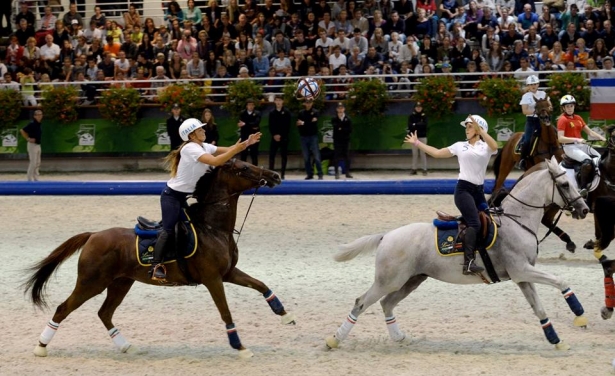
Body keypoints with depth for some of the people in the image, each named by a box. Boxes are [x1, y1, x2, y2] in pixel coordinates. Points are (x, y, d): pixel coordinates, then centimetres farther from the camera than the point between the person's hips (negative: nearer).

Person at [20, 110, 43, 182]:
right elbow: (22, 130, -19)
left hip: (38, 145, 9)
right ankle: (30, 179, -3)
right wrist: (28, 139, -17)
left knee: (38, 163, 12)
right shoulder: (32, 124, -16)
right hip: (32, 145, -9)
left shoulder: (39, 124, 9)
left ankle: (35, 178, 20)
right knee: (33, 162, -8)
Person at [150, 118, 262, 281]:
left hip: (183, 196, 10)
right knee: (169, 230, -19)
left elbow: (228, 151, 5)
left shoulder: (205, 147, 6)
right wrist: (237, 149, -32)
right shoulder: (190, 148, -23)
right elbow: (215, 161, -34)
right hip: (172, 195, -10)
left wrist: (246, 143, -9)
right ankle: (156, 266, -23)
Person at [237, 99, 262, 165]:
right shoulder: (242, 113, 5)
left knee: (254, 154, 2)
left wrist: (245, 124, -22)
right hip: (244, 137, 1)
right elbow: (240, 124, -8)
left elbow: (256, 123, -16)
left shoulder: (257, 113, 0)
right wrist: (251, 127, -19)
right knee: (243, 154, 4)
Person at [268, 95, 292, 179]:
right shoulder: (272, 113, 8)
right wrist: (274, 135, -9)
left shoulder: (286, 112, 0)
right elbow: (270, 126, 6)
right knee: (272, 155, -1)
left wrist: (281, 135, -13)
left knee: (284, 156, 1)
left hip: (284, 137, -2)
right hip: (274, 137, 2)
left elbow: (287, 126, -5)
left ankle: (282, 174, 4)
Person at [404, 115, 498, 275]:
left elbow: (495, 147, -19)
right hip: (463, 189, -3)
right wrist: (417, 143, 18)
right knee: (474, 223, -21)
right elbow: (436, 153, 17)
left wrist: (480, 130, -26)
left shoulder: (486, 147, 6)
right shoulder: (460, 146, 11)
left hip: (479, 191, 3)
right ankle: (468, 263, -33)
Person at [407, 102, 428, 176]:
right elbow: (410, 125, -6)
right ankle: (414, 169, 9)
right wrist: (419, 125, -15)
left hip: (423, 136, -1)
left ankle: (424, 169, 2)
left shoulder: (424, 116, 1)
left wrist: (415, 125, -13)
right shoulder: (411, 116, 3)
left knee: (423, 153, -2)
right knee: (414, 153, 5)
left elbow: (424, 125, -11)